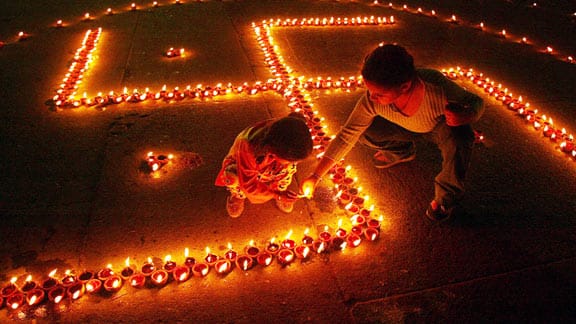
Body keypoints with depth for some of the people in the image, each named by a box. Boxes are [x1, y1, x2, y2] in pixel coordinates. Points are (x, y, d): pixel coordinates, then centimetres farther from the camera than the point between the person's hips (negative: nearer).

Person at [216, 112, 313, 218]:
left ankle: (281, 191, 10)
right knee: (232, 177, -34)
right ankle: (238, 195, 5)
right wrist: (276, 195, -35)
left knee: (290, 164, -23)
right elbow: (248, 185, -34)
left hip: (266, 168, 3)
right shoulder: (248, 149, -47)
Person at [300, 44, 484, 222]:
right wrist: (316, 176, -23)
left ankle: (447, 196, -8)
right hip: (405, 128, 3)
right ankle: (402, 151, 14)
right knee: (364, 133, -20)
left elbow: (476, 102, -20)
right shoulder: (372, 100, -33)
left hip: (440, 126, -3)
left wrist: (464, 116, -46)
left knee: (459, 140, -37)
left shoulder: (437, 89, -41)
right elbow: (347, 135, -22)